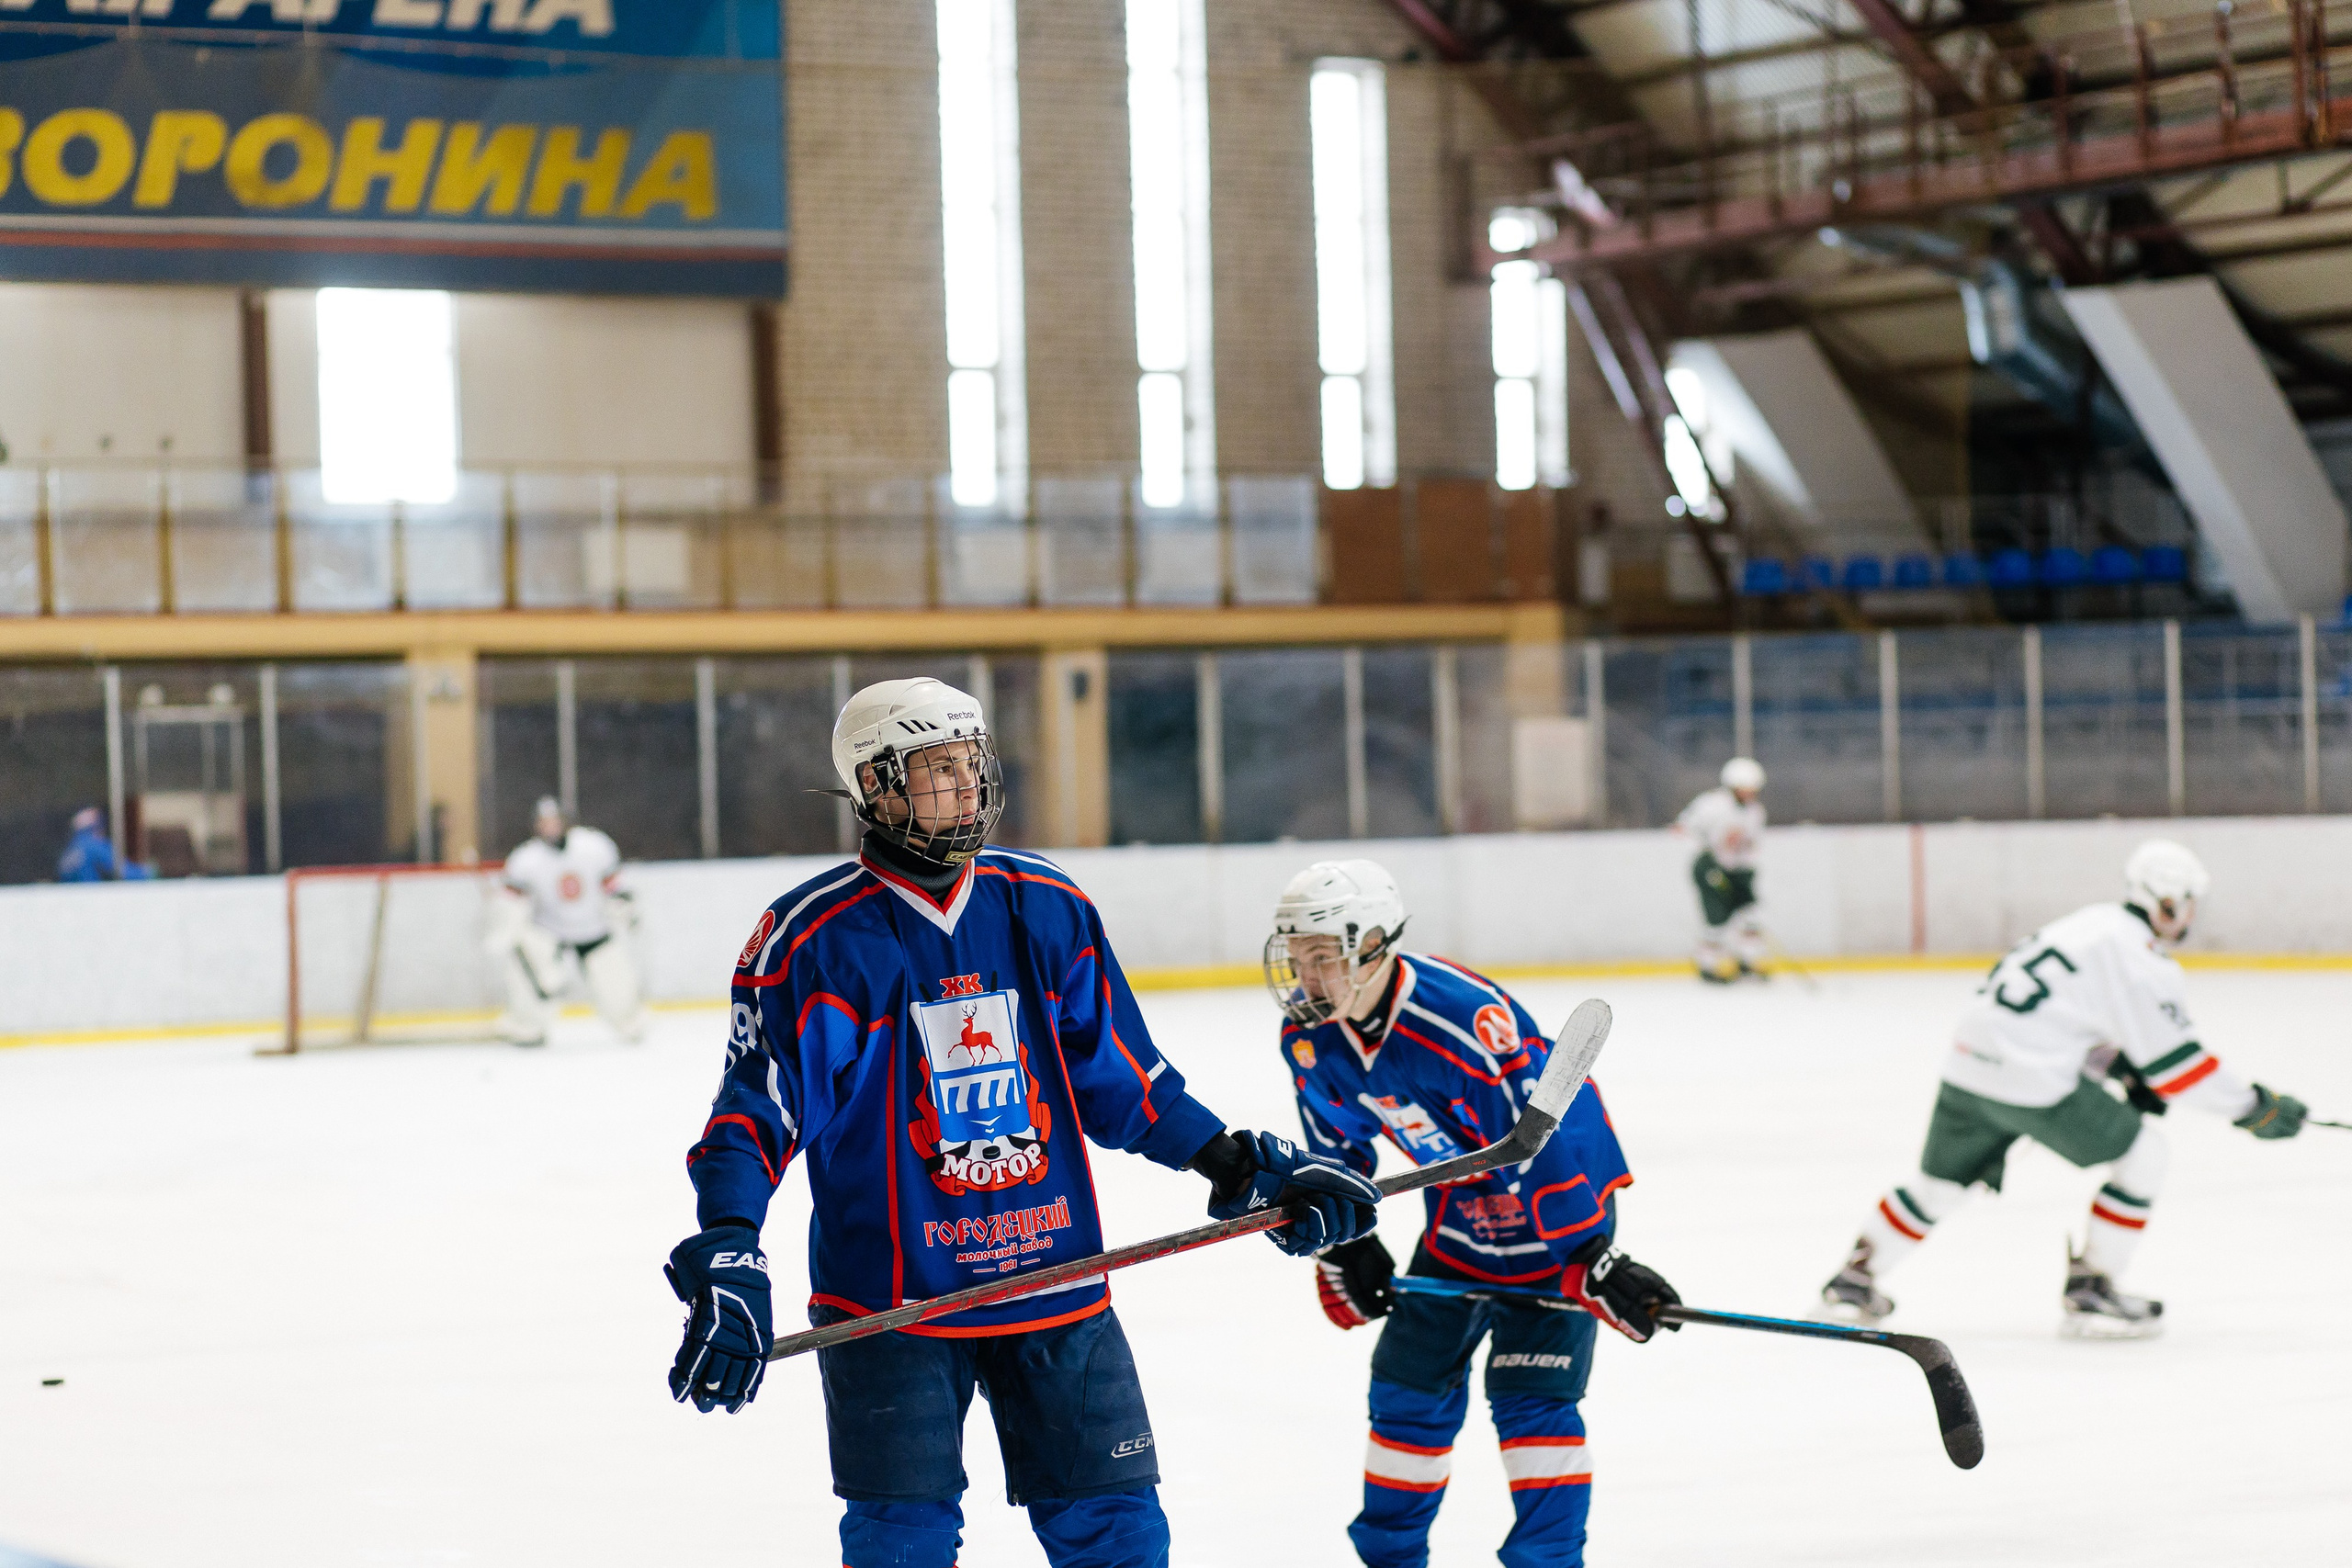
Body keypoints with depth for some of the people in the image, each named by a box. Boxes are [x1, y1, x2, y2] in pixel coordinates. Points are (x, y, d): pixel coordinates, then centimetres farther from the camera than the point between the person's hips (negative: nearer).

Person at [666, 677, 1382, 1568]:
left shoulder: (1047, 908, 5)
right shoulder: (816, 937, -9)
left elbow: (1121, 1078, 13)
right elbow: (754, 1116, -10)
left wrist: (1246, 1168, 9)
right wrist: (725, 1263, -23)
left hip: (1054, 1285, 4)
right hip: (888, 1302, -4)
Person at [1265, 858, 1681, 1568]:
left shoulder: (1465, 1020, -36)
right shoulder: (1309, 1034, -11)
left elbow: (1547, 1141, -32)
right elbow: (1335, 1144, 7)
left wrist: (1596, 1261, -30)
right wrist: (1343, 1247, 5)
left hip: (1556, 1210, -7)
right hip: (1458, 1211, 7)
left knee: (1529, 1396, -13)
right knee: (1409, 1384, 10)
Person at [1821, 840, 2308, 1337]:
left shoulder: (2097, 924, 18)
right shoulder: (2142, 963, -10)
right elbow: (2174, 1062, -9)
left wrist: (2128, 1072, 20)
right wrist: (2254, 1107, -1)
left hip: (1968, 1065, 9)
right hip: (2031, 1078, -9)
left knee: (1942, 1182, 25)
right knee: (2142, 1157, 4)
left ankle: (1854, 1278, 33)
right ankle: (2089, 1291, 6)